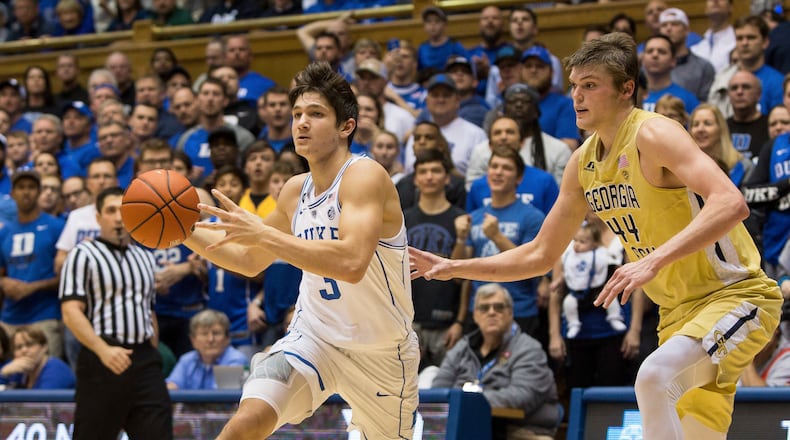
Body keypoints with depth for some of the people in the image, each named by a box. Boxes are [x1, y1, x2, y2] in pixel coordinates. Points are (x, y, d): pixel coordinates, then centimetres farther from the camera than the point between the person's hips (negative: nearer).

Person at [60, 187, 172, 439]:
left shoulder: (145, 257, 18)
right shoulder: (84, 255, -2)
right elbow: (70, 311, -12)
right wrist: (103, 350, -25)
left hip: (144, 361, 5)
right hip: (102, 361, -5)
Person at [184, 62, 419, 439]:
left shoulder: (364, 175, -20)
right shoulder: (296, 190, 3)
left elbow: (352, 262, -37)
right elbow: (250, 261, 19)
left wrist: (262, 232, -37)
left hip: (381, 351, -4)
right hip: (313, 336, 4)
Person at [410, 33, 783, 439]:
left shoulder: (652, 135, -20)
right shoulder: (583, 163, 5)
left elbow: (731, 204, -35)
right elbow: (541, 255, 16)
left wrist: (654, 261, -44)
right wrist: (456, 268, 8)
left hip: (736, 294, -9)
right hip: (678, 310, 9)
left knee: (653, 377, -33)